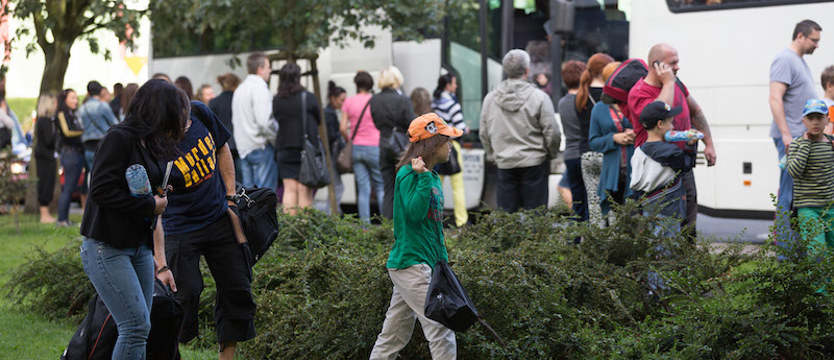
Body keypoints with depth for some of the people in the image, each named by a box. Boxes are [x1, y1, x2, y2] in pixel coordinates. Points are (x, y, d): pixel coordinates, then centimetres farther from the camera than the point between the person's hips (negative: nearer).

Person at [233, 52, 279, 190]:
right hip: (260, 146, -9)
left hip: (243, 148, 9)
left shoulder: (239, 89, 17)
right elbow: (264, 121, -20)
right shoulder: (259, 88, -12)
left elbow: (235, 121, 18)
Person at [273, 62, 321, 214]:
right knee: (305, 190, 0)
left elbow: (274, 124, 7)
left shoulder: (276, 101, 1)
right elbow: (319, 119, 5)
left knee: (289, 189, 5)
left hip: (284, 150, 3)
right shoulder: (308, 98, -8)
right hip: (306, 149, -3)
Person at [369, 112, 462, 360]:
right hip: (410, 263, -9)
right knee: (440, 329, -13)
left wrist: (443, 261, 22)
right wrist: (423, 177, -23)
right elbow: (415, 212, -24)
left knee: (394, 337, 11)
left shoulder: (433, 177, 15)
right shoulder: (409, 174, -11)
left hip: (426, 264, 9)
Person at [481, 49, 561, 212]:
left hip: (504, 164, 3)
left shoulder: (490, 98, 3)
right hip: (534, 162, -3)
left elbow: (484, 134, 11)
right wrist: (551, 154, 11)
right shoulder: (538, 97, -9)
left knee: (506, 213, 7)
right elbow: (552, 133, -7)